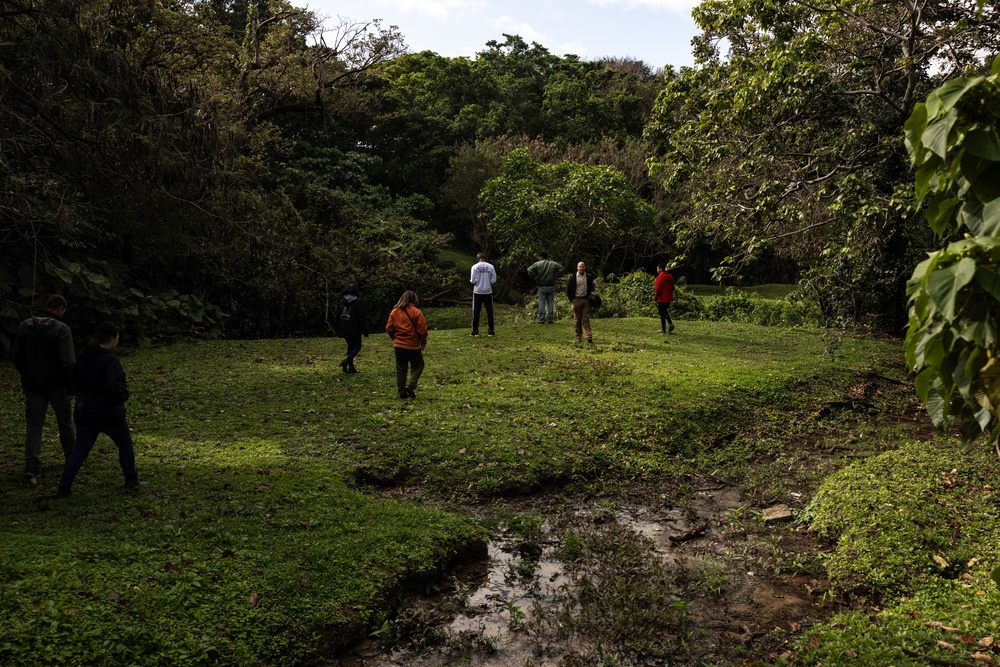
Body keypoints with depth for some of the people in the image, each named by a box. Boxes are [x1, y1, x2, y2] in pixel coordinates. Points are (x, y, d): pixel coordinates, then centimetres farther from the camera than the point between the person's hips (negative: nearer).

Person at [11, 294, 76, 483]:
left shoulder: (24, 326, 2)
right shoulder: (61, 329, -14)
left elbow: (15, 355, 9)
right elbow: (68, 361, -18)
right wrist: (71, 387, -11)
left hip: (32, 385, 3)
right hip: (56, 385, -3)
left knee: (33, 424, 6)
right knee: (65, 422, 14)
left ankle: (31, 467, -3)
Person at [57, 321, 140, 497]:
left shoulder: (83, 357, 6)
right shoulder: (110, 360, -20)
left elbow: (75, 379, 16)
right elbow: (114, 387, -27)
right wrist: (124, 394, -8)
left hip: (84, 414, 7)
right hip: (109, 414, -6)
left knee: (80, 450, 11)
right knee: (125, 444, 14)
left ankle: (64, 487, 5)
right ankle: (131, 480, 24)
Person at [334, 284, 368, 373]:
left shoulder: (341, 302, 6)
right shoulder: (356, 302, -11)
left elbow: (337, 317, 13)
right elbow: (361, 318, -11)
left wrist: (338, 330, 21)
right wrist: (365, 330, -5)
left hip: (344, 331, 6)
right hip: (354, 330, -6)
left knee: (350, 346, 17)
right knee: (357, 346, 5)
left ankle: (351, 367, 13)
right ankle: (347, 360, -18)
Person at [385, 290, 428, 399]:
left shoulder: (394, 311, 4)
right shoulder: (416, 312, -10)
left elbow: (389, 328, 4)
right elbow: (422, 330, -11)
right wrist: (423, 342, 4)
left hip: (398, 345, 4)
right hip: (412, 346, -4)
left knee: (400, 369, 12)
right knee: (418, 366, 12)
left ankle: (401, 392, 13)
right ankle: (410, 386, -5)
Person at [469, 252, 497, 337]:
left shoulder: (475, 267, -7)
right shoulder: (490, 266, -2)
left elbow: (473, 281, -10)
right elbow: (494, 280, -1)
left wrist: (471, 280, 12)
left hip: (478, 292, -1)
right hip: (488, 291, 1)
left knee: (476, 311, 6)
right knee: (489, 311, 8)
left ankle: (475, 331, 6)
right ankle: (491, 331, 10)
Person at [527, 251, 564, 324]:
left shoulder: (537, 264, -6)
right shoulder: (553, 264, 3)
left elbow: (529, 270, -15)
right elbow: (561, 268, 1)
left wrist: (535, 277, -1)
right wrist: (555, 275, 5)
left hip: (542, 286, -2)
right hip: (551, 286, 2)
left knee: (541, 303, 3)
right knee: (550, 303, 9)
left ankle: (541, 319, 2)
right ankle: (550, 319, 9)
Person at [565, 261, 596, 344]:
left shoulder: (589, 278, 8)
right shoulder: (573, 278, 1)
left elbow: (591, 287, 22)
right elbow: (568, 289, 6)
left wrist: (592, 292, 1)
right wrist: (571, 299, 1)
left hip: (586, 300, 1)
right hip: (576, 300, -1)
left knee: (586, 318, -3)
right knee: (577, 319, 4)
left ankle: (589, 336, -8)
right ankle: (578, 336, 11)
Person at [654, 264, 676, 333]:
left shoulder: (660, 277, -14)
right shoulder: (670, 276, 9)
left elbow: (658, 289, -16)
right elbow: (672, 288, 15)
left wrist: (655, 298, -10)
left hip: (662, 299, -7)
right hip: (669, 298, 7)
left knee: (662, 313, 1)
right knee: (665, 311, 21)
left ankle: (663, 329, 5)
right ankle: (671, 323, 3)